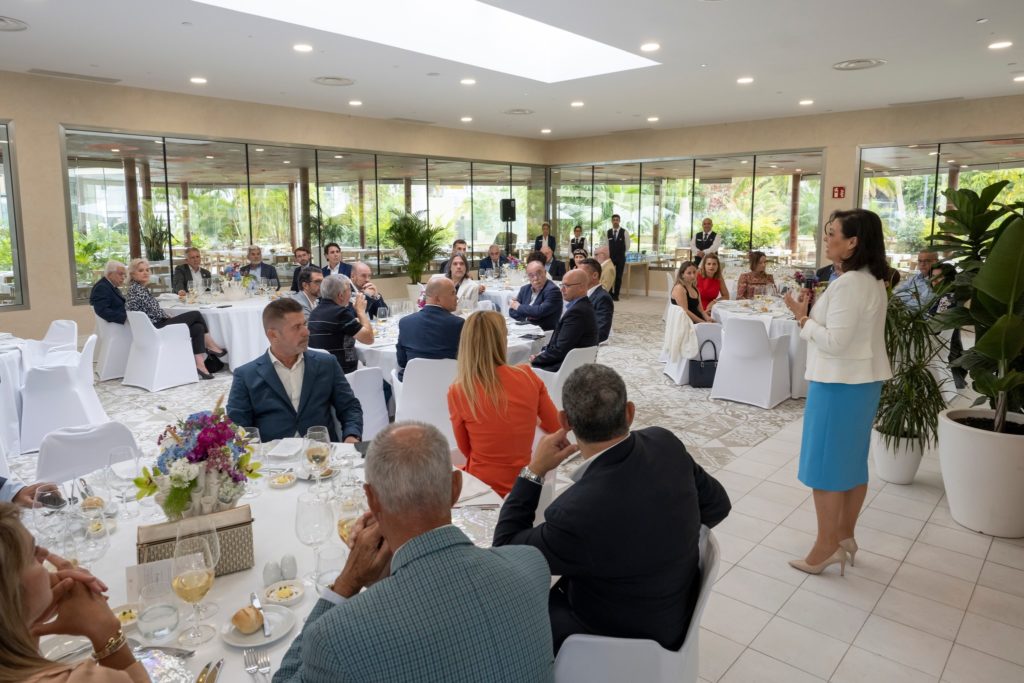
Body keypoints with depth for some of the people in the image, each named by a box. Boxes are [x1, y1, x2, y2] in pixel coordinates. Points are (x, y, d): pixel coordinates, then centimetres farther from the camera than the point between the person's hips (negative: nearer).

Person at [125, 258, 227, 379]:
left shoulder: (139, 288, 18)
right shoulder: (136, 289, -13)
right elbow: (154, 311, -17)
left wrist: (167, 316, 6)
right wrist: (169, 316, -1)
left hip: (156, 325, 9)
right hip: (156, 328, -9)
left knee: (198, 328, -5)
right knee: (195, 314, -7)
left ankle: (199, 363, -13)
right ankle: (211, 345, 9)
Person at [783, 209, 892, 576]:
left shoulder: (848, 284, -22)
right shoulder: (872, 281, 9)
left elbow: (834, 342, -25)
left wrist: (802, 316, -14)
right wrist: (815, 309, 4)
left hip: (839, 384, -10)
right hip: (863, 380, 10)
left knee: (825, 465, 1)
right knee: (852, 462, 17)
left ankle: (826, 548, 11)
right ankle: (844, 537, 30)